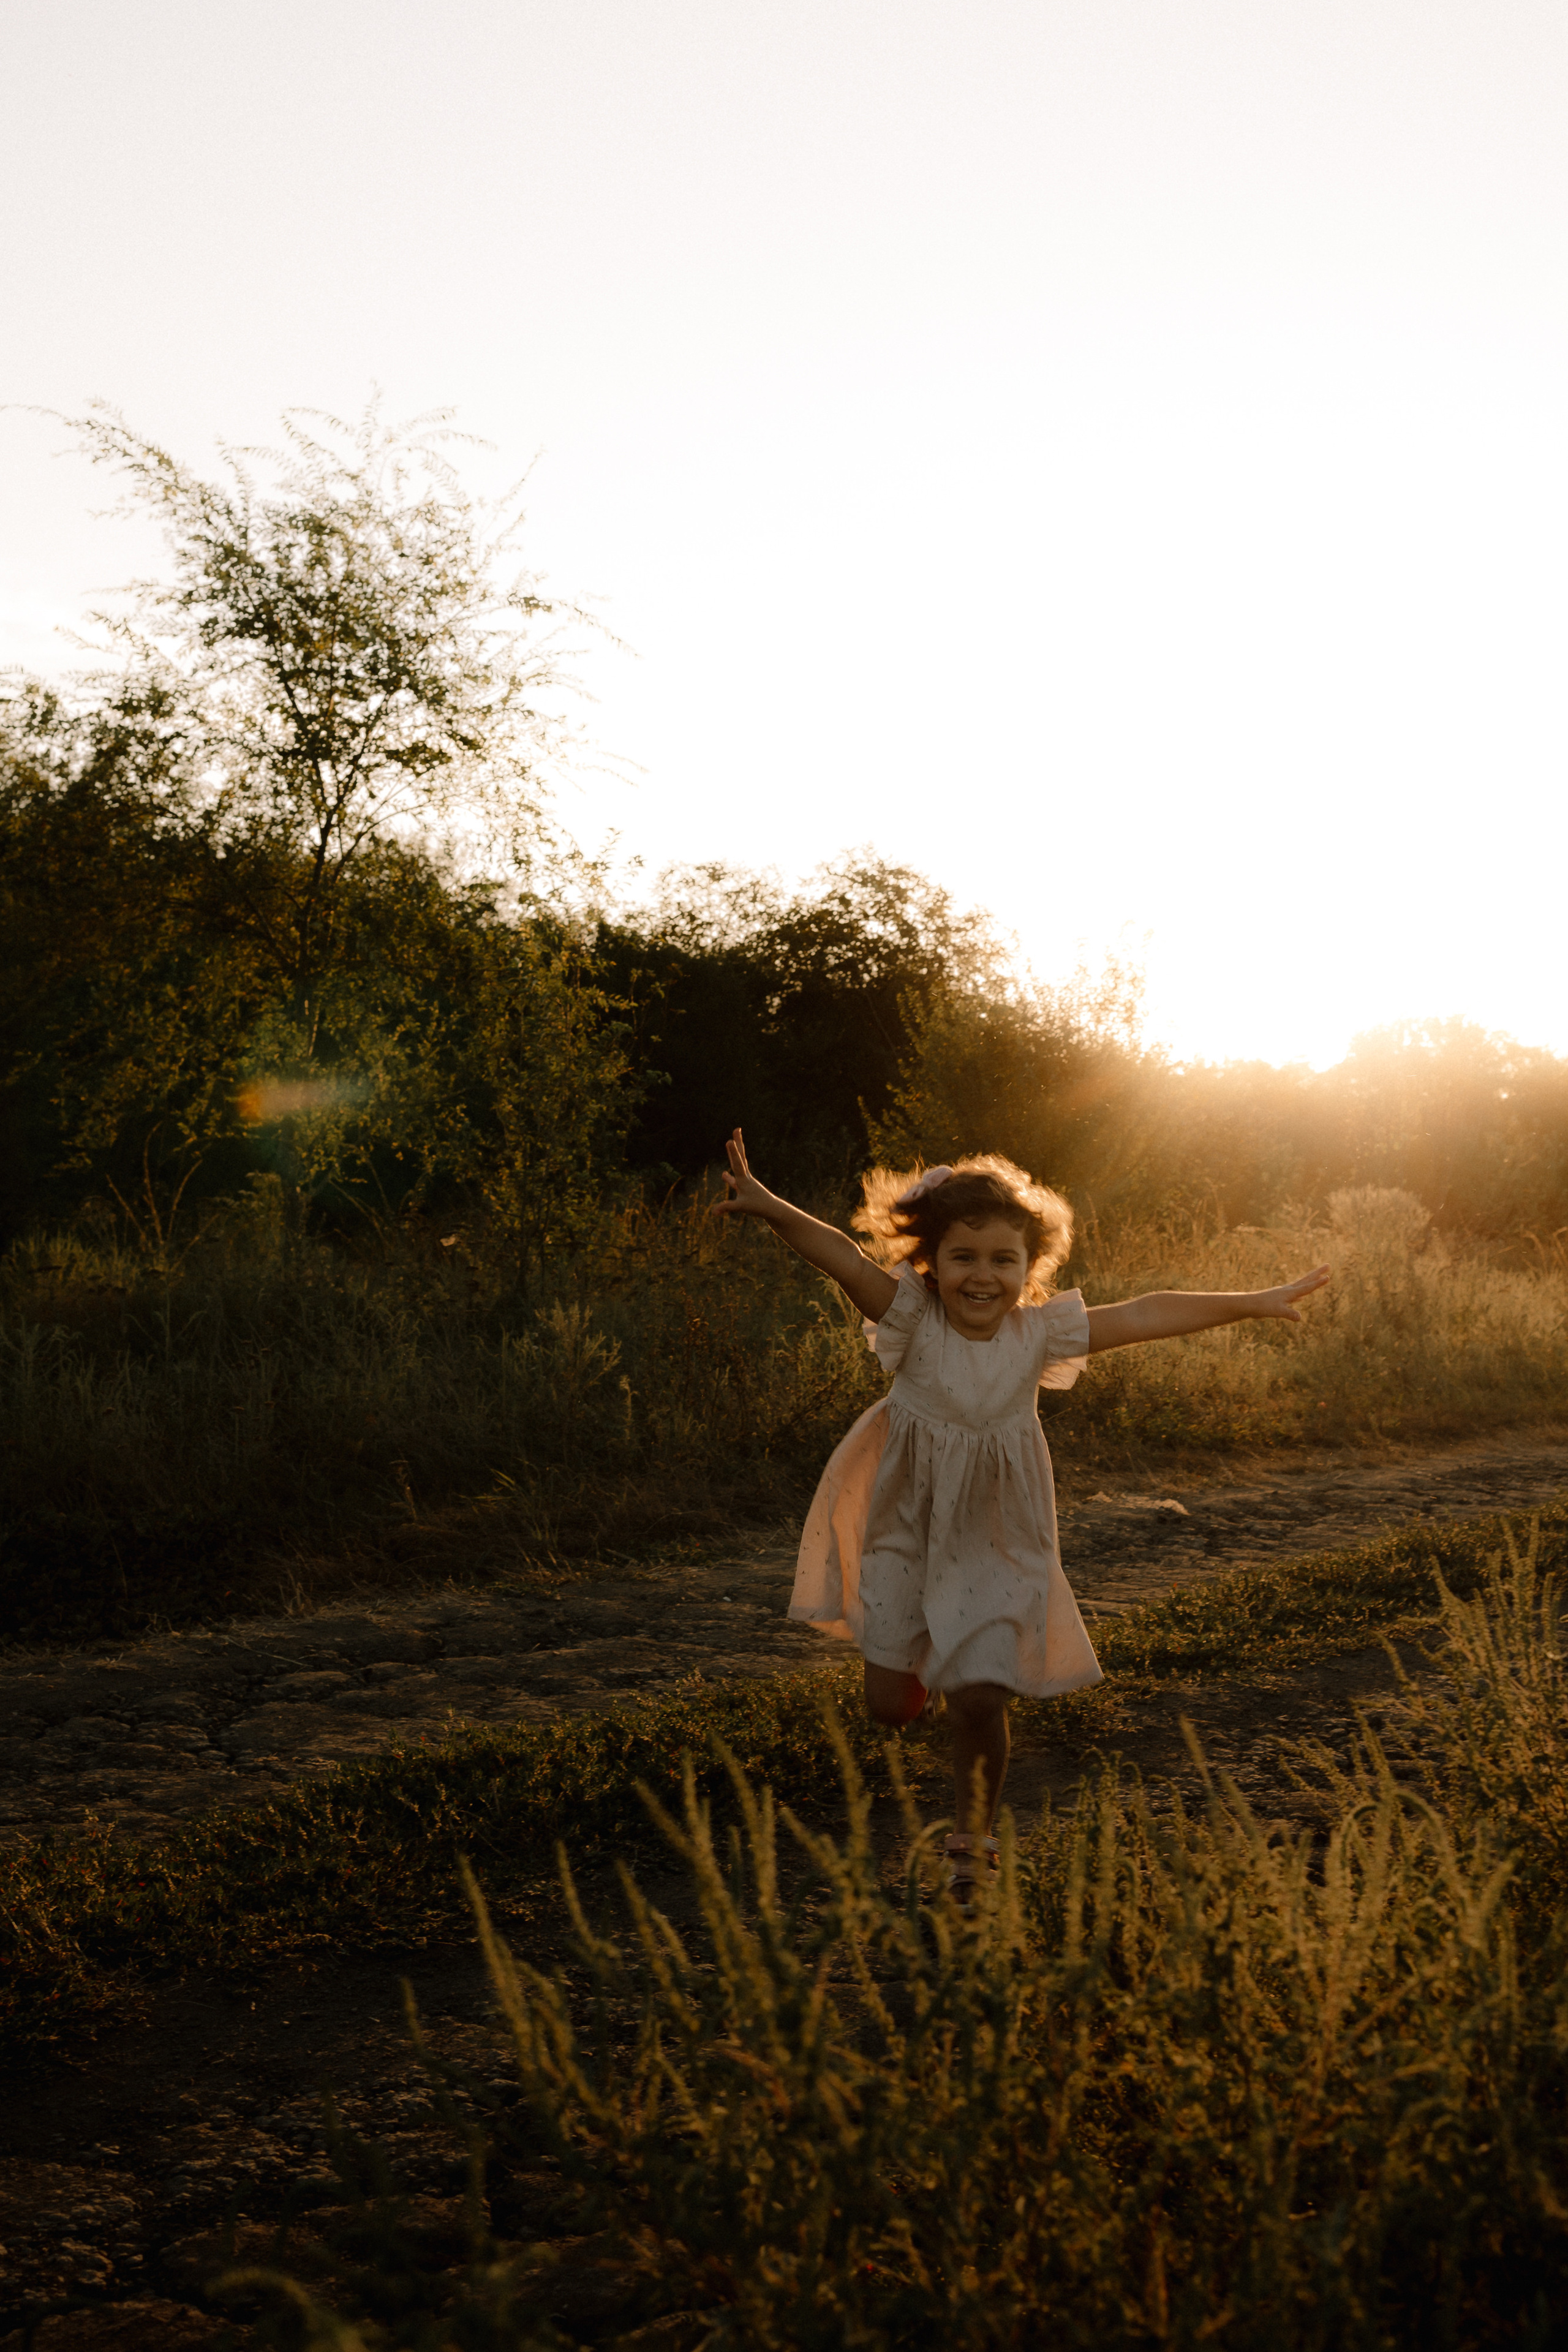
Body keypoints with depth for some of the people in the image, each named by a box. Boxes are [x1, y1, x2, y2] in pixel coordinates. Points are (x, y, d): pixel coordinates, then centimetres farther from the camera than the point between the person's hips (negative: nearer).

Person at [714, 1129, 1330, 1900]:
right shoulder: (914, 1321, -19)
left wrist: (1255, 1302, -4)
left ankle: (971, 1836, 21)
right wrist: (769, 1207, -51)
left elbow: (1149, 1315, -8)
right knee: (889, 1705, 3)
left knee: (979, 1702, -6)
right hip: (906, 1531, 0)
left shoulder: (1040, 1334, -12)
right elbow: (839, 1255, -34)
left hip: (995, 1544, 0)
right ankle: (915, 1657, 41)